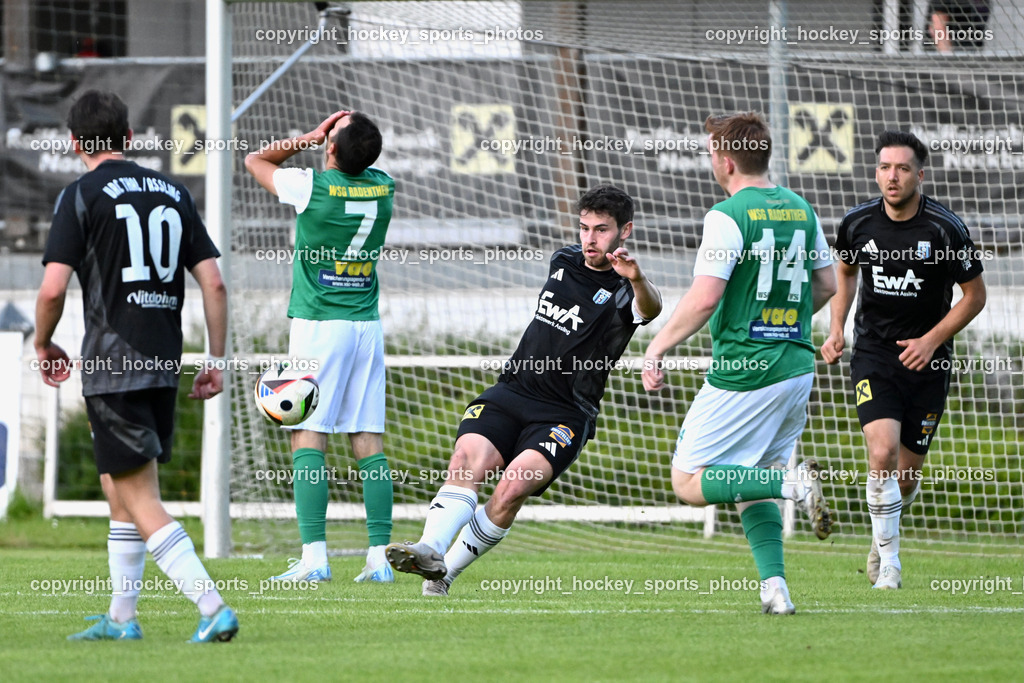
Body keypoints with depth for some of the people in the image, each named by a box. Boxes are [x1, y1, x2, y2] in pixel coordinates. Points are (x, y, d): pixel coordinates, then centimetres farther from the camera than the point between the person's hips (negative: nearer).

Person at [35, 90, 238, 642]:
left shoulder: (81, 197, -5)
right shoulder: (173, 194, 11)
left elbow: (53, 289, -12)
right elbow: (213, 283, 7)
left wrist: (44, 347, 6)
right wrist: (217, 360, 13)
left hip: (112, 365, -6)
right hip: (164, 365, 6)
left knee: (140, 499, -6)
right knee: (119, 488, 20)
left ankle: (213, 609, -19)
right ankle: (121, 618, 24)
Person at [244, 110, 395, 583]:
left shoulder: (311, 186, -12)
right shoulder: (383, 187, 2)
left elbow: (255, 160, 8)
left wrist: (311, 137, 9)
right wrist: (339, 139, 10)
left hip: (319, 324, -5)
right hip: (367, 325, 5)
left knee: (308, 438, -5)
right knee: (369, 443, 4)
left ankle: (314, 557, -14)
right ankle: (379, 557, -1)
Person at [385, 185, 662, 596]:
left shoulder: (622, 291, -8)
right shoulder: (564, 261, 12)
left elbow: (649, 310, -34)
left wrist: (638, 280, -55)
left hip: (565, 416, -5)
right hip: (513, 390, 5)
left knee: (514, 488, -27)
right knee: (467, 460, -24)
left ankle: (445, 572, -15)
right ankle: (430, 551, -41)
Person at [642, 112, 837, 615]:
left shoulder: (728, 216, -12)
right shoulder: (800, 210, 10)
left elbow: (704, 298, -19)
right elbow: (826, 285, 20)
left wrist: (657, 349, -9)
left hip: (743, 373, -8)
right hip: (796, 364, 8)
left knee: (689, 483, 0)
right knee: (750, 485, 17)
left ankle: (793, 482, -18)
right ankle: (775, 586, -1)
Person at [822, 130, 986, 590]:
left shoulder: (945, 230, -12)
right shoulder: (858, 223, -4)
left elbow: (974, 295, -2)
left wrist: (931, 340, -12)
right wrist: (836, 329, 5)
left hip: (926, 358, 0)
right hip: (873, 351, 0)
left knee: (906, 475, 5)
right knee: (882, 453, -20)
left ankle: (883, 530, 40)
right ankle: (888, 565, -9)